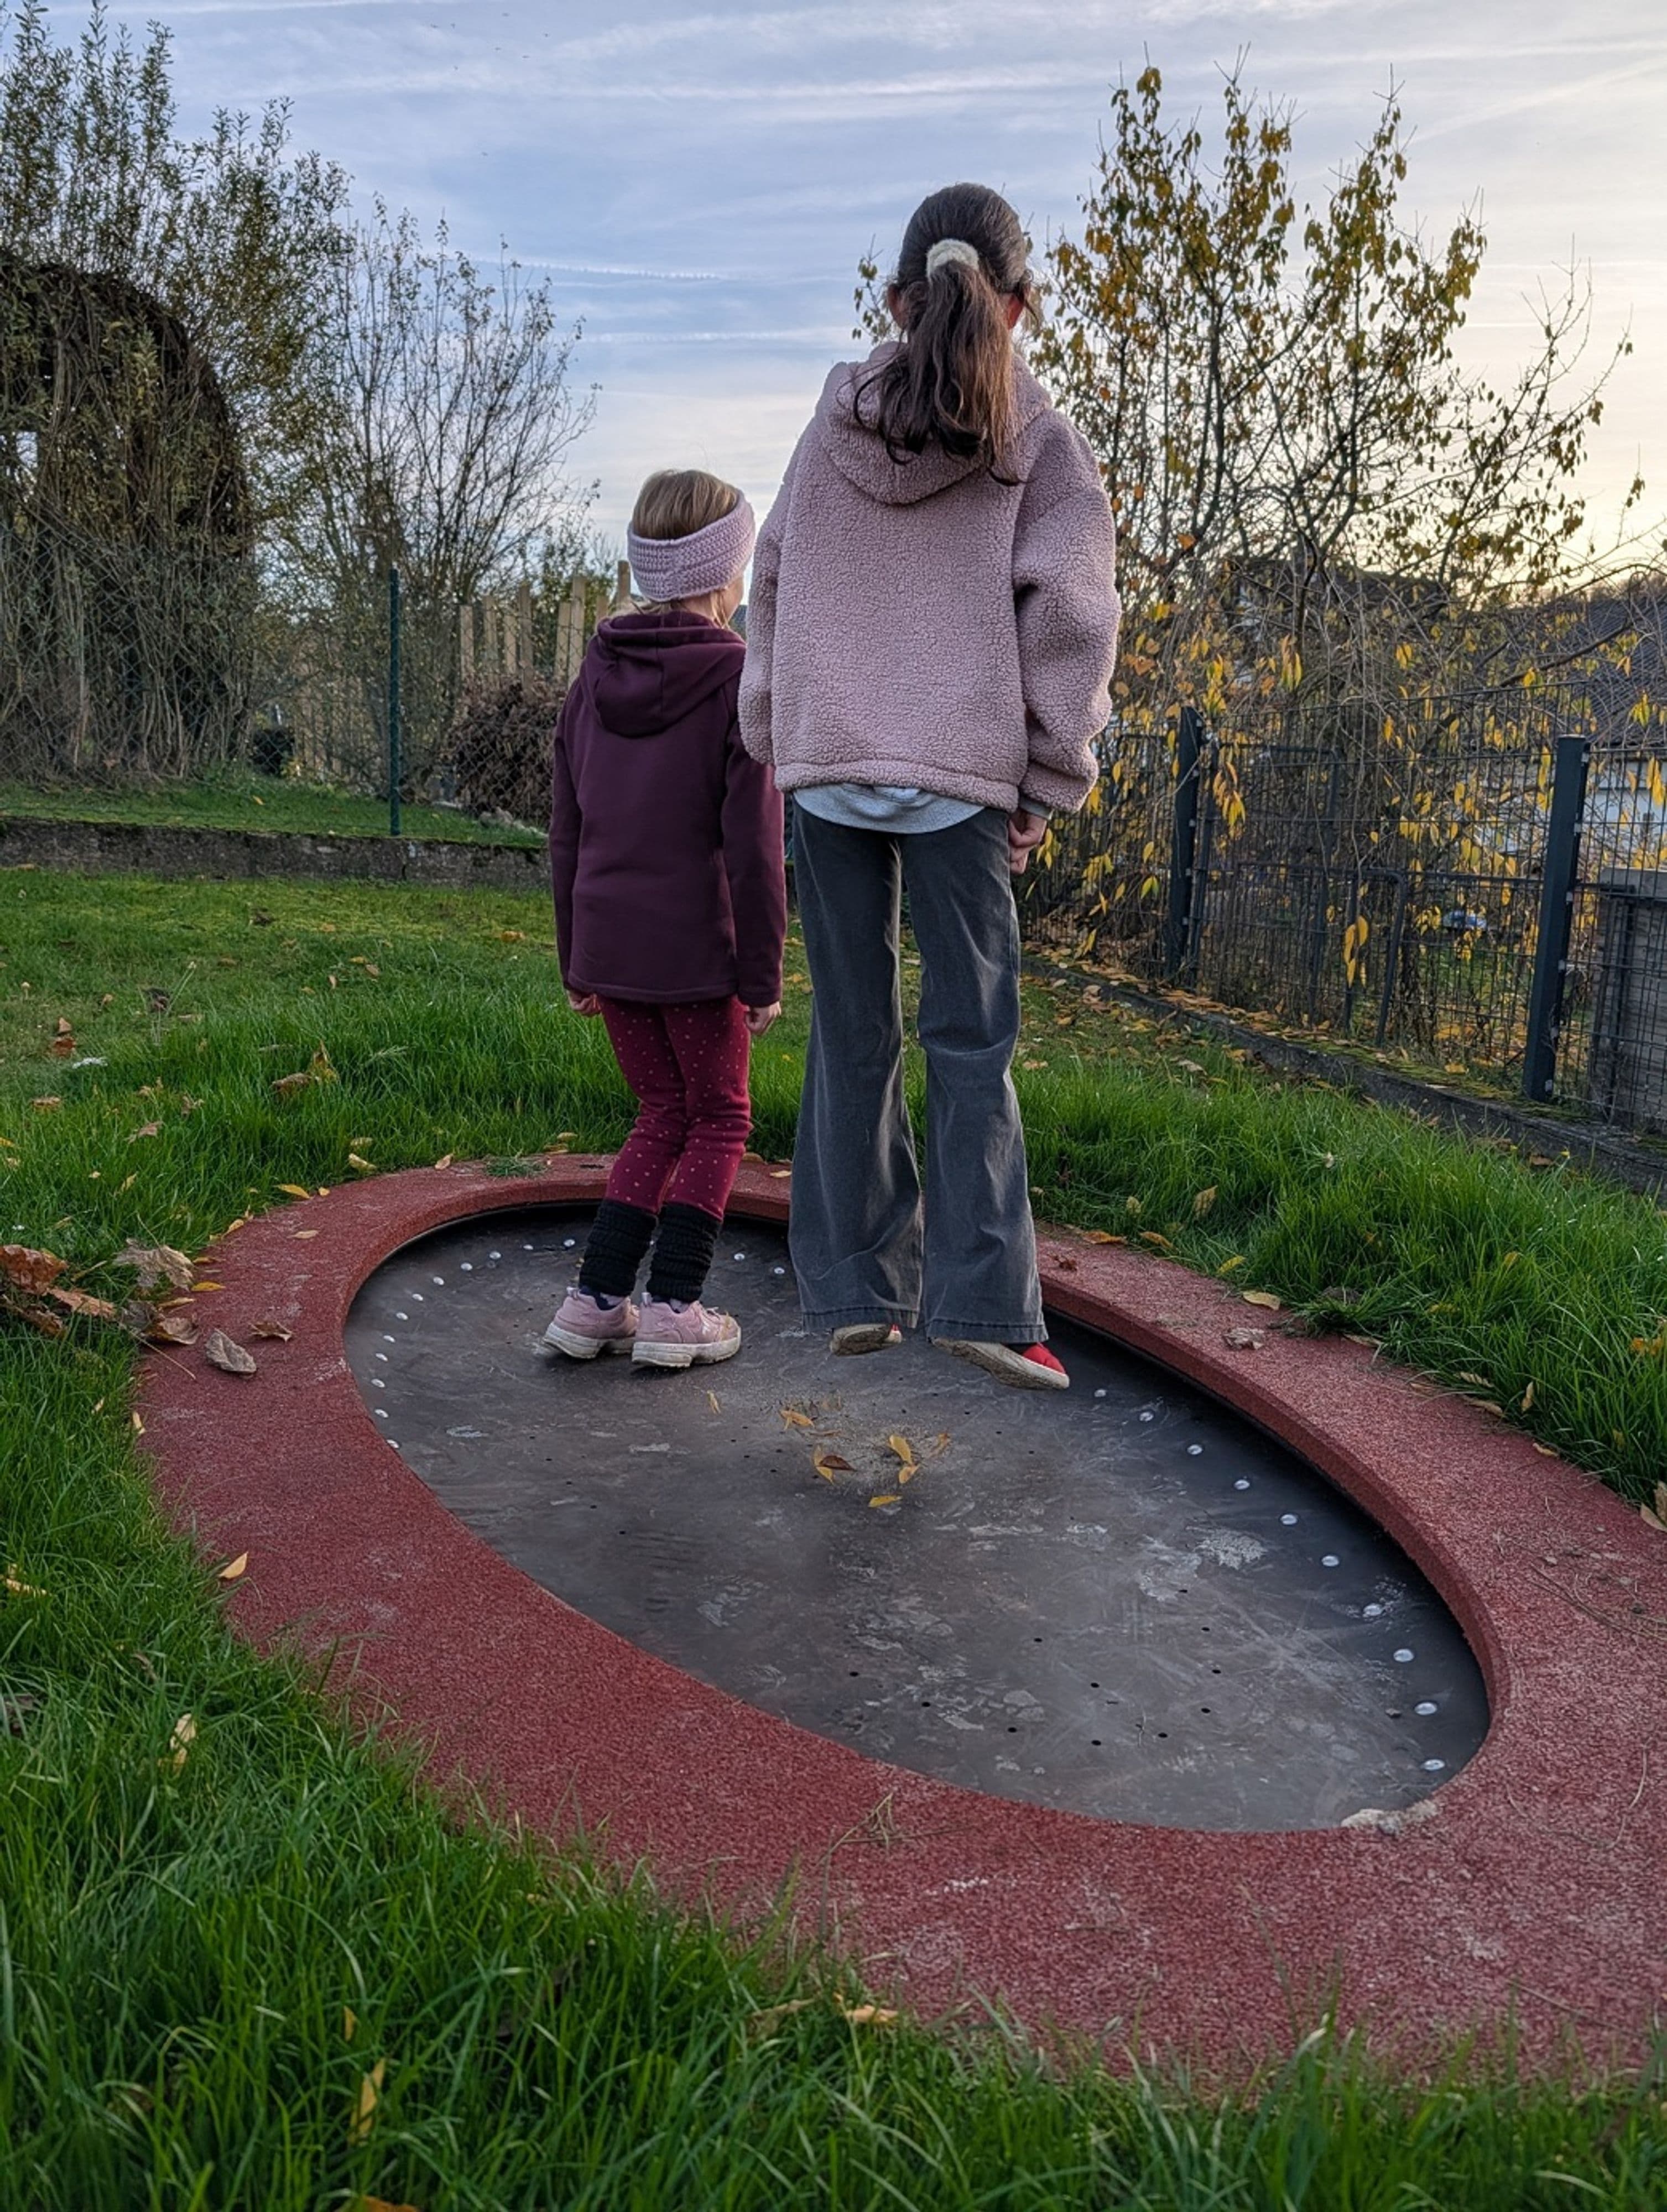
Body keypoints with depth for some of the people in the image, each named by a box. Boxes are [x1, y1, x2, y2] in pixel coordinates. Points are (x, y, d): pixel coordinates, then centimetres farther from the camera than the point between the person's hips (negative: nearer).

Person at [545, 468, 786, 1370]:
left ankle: (595, 1299, 13)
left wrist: (575, 961, 18)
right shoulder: (740, 683, -9)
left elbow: (567, 838, 11)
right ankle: (673, 1306, 8)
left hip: (607, 948, 6)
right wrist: (764, 976, -6)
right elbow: (753, 846, -13)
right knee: (719, 1120, 11)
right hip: (696, 951, -5)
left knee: (663, 1115, 17)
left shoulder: (593, 680, 9)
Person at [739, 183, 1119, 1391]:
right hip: (959, 777, -2)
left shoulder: (834, 422, 8)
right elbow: (1069, 616, -4)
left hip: (826, 766, 2)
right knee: (971, 1041, 3)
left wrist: (778, 746, 14)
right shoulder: (1039, 439, 1)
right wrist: (1048, 784, 2)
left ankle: (858, 1288, 15)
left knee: (852, 1037, 9)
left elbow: (774, 590, 9)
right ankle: (983, 1300, -1)